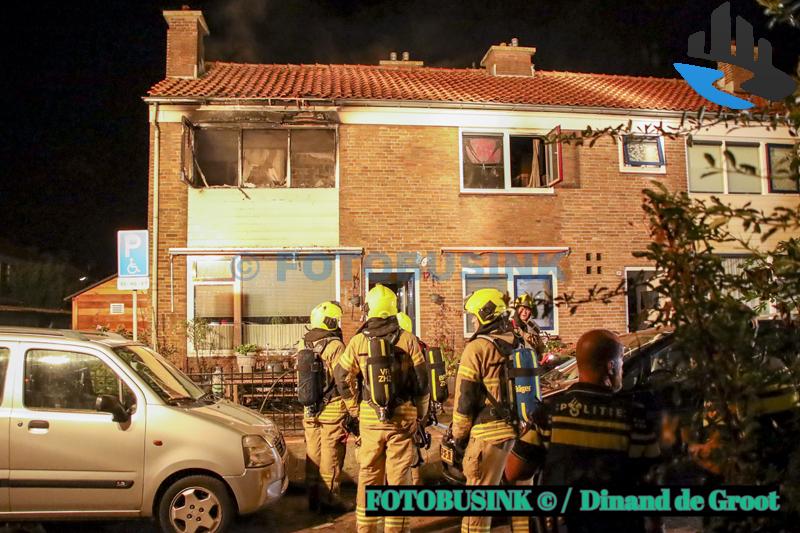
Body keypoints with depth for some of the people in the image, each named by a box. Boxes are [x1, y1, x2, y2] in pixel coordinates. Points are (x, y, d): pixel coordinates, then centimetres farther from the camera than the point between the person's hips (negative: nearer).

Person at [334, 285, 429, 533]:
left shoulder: (358, 341, -2)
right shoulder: (408, 340, -6)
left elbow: (342, 377, 4)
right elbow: (421, 382, -4)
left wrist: (355, 409, 16)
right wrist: (420, 414, 8)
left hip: (370, 419, 2)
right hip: (403, 418, -1)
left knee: (368, 476, 13)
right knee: (398, 478, 6)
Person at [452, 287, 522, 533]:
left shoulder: (477, 347, -12)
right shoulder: (520, 345, 7)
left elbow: (465, 397, -11)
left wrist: (459, 434, 1)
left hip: (488, 432, -7)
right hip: (520, 428, 7)